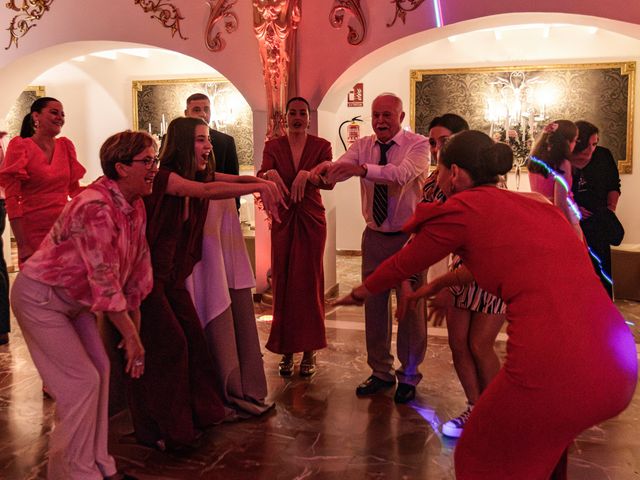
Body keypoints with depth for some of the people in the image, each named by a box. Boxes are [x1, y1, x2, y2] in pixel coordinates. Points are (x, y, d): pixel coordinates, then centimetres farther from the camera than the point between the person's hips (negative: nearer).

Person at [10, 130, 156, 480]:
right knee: (81, 380, -7)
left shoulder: (135, 205, -2)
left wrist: (135, 321, 6)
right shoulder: (95, 207, -30)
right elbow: (104, 280, -30)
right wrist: (131, 336, -24)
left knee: (100, 370, 8)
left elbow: (138, 265, 3)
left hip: (74, 299, 9)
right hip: (39, 297, -9)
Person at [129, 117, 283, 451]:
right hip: (147, 274, -8)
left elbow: (234, 179, -4)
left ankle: (192, 418, 21)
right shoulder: (164, 177, -19)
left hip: (173, 275, 8)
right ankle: (160, 430, 12)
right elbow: (208, 191, -35)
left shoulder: (197, 177, 6)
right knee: (168, 346, -5)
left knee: (193, 340, 5)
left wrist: (263, 183, -24)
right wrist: (259, 187, -37)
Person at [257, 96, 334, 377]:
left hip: (312, 220, -1)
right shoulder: (273, 146, 5)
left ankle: (310, 351, 14)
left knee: (310, 283, 2)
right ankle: (286, 350, 14)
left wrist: (307, 175, -35)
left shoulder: (321, 146, 0)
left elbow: (329, 181, -15)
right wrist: (270, 174, -36)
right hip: (283, 220, 1)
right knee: (283, 283, 3)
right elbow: (261, 175, -12)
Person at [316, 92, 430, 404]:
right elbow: (340, 168, -16)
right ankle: (381, 372, 29)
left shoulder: (418, 145, -11)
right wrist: (326, 168, -40)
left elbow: (403, 173, -32)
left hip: (409, 235, -4)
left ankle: (409, 375, 24)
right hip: (374, 236, 4)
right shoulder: (363, 146, 3)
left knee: (410, 305, 6)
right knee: (373, 304, 12)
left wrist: (363, 169, -46)